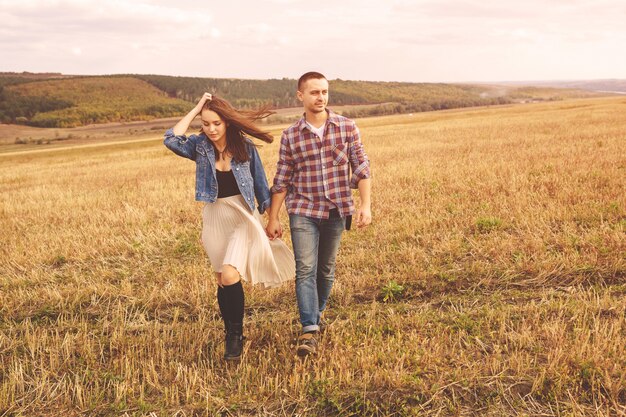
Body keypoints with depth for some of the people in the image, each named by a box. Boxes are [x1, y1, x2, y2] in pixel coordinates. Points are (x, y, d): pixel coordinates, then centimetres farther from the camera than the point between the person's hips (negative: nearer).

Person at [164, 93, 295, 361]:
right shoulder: (200, 146, -2)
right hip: (214, 217, 3)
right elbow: (171, 140, -20)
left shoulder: (245, 147, -4)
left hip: (243, 215, -3)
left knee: (230, 275, -19)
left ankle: (236, 336, -1)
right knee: (221, 280, 10)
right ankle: (230, 335, 27)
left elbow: (260, 183, 4)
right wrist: (195, 109, -15)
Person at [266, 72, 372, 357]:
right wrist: (273, 219, 3)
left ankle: (316, 314, 34)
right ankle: (309, 331, -13)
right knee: (306, 269, -12)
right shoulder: (290, 136, 0)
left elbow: (361, 169, 1)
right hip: (303, 211, -1)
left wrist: (366, 205, -8)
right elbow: (281, 180, 4)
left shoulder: (347, 128, 0)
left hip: (336, 211, 1)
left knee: (326, 269, 12)